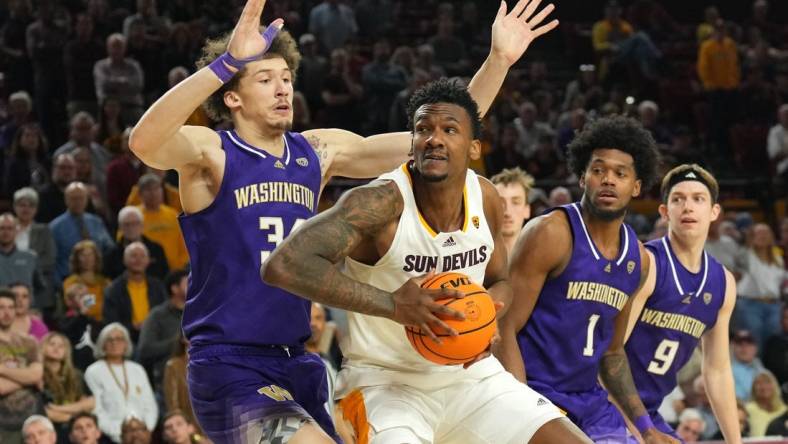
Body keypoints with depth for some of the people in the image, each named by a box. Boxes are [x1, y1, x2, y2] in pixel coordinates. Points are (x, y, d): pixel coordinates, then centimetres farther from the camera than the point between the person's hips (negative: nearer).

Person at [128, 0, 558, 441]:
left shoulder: (319, 152, 9)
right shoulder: (210, 152, -8)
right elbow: (145, 142, -32)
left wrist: (498, 61, -2)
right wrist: (226, 63, -43)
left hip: (297, 360, 7)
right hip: (229, 366, -7)